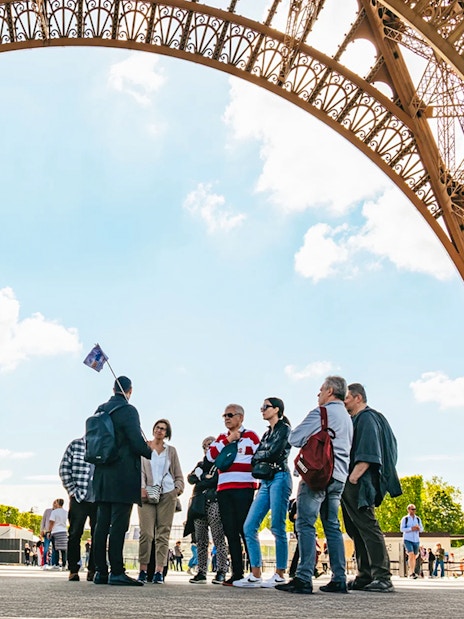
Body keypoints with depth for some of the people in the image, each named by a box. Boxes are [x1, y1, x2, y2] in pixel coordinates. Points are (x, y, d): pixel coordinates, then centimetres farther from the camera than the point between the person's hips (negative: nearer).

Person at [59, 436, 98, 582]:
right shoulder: (75, 445, 4)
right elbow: (64, 469, 2)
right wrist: (73, 491, -3)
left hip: (100, 499, 2)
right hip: (78, 498, -2)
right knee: (75, 534, 1)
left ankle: (92, 570, 11)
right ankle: (73, 570, 8)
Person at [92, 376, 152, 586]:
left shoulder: (100, 410, 11)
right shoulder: (128, 410, -10)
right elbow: (138, 443, -14)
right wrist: (151, 452, 3)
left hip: (102, 475, 7)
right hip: (123, 478, -7)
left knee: (102, 523, 8)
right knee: (118, 524, -6)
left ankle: (100, 571, 10)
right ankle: (116, 572, -6)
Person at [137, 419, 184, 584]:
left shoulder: (171, 450, 16)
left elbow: (178, 474, 16)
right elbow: (140, 470, 2)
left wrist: (178, 488, -1)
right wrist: (142, 488, -12)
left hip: (167, 494, 2)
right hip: (147, 494, -2)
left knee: (163, 533, -3)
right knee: (146, 533, -9)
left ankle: (159, 571, -3)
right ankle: (143, 570, -4)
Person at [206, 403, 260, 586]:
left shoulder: (250, 436, 5)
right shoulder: (222, 438, 21)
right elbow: (211, 455, 6)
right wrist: (227, 440, -1)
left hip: (244, 488, -6)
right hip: (224, 489, 6)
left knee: (246, 530, -8)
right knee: (230, 532, 5)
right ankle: (237, 573, 9)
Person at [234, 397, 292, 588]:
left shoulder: (284, 428, -1)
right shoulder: (267, 433, 23)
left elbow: (274, 453, -13)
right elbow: (255, 459, 16)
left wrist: (259, 456, 3)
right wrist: (261, 467, -3)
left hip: (279, 478, -8)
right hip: (265, 482, 8)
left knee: (277, 528, -8)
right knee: (249, 527, -1)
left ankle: (280, 575, -1)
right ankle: (255, 575, 0)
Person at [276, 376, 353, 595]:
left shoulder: (321, 413, -7)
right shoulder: (347, 418, 20)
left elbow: (294, 439, -11)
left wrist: (307, 437, 10)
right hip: (338, 477, 9)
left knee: (306, 525, -9)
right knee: (333, 527, 10)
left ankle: (304, 579, -15)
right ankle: (339, 579, 8)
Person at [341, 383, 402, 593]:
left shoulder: (367, 419, -7)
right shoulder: (355, 420, 22)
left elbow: (368, 455, -18)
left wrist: (352, 478, -22)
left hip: (358, 484, -10)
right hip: (350, 485, 10)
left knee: (367, 528, -12)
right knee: (356, 530, 10)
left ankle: (382, 577, -12)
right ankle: (365, 577, 14)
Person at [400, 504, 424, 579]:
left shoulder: (418, 519, 11)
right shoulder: (405, 519, -1)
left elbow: (422, 529, 14)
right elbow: (402, 529, -7)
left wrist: (419, 528, -10)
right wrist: (411, 528, -19)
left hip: (416, 540, 5)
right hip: (407, 539, -5)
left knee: (414, 557, 7)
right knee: (411, 555, -20)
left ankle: (411, 573, 14)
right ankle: (412, 572, -22)